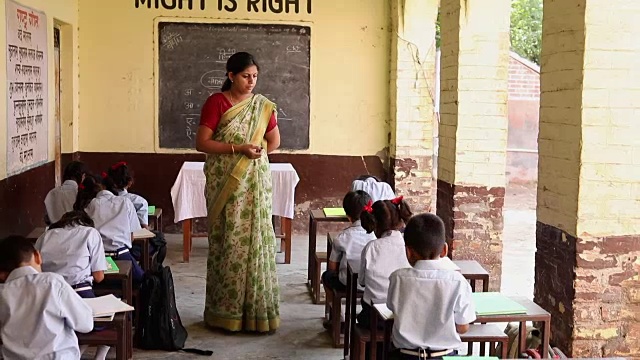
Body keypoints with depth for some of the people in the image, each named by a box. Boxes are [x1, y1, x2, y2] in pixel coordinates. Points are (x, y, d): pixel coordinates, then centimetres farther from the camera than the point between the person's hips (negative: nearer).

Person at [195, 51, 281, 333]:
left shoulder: (263, 106, 7)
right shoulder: (216, 102, -5)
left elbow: (274, 141, 17)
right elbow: (201, 143, -11)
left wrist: (256, 151, 1)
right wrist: (238, 148, -18)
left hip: (255, 182, 3)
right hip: (224, 183, -3)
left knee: (255, 240, 2)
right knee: (227, 243, 0)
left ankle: (257, 310, 10)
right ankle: (225, 311, 9)